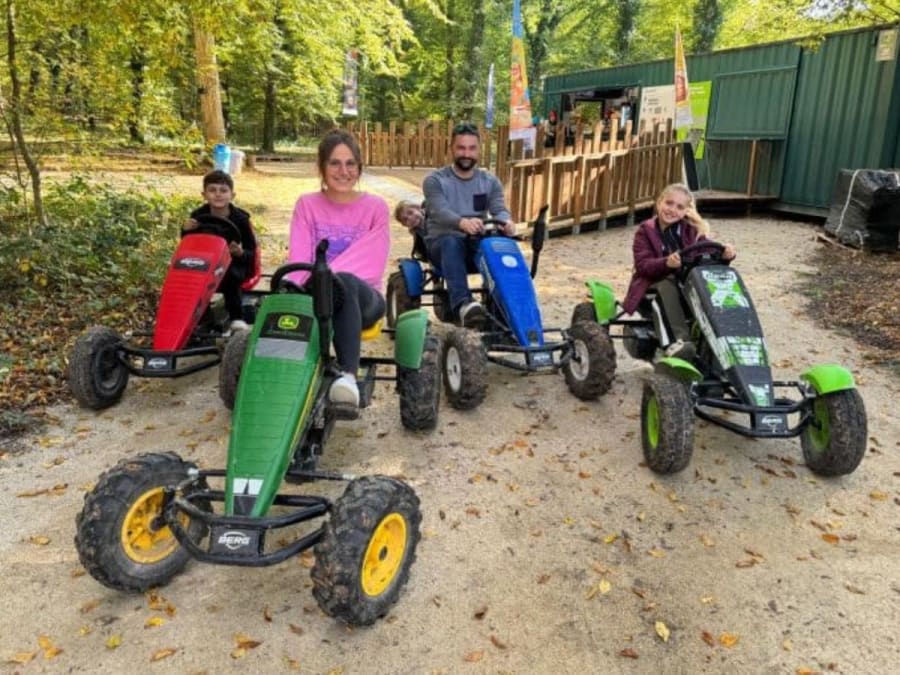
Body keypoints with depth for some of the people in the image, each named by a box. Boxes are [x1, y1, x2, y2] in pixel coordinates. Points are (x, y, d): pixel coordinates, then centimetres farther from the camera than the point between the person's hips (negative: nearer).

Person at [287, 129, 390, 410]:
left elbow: (371, 265, -7)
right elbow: (298, 260, -2)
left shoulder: (375, 207, 3)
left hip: (363, 297, -1)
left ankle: (348, 376, -52)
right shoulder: (307, 205, 8)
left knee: (343, 283, -39)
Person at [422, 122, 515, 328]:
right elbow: (440, 212, -19)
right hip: (442, 242, -2)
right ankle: (462, 304, -59)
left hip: (477, 243, 3)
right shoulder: (435, 181, 1)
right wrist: (463, 222, -43)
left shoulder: (490, 181, 12)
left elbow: (499, 209, -6)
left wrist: (506, 222, -33)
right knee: (453, 243, -40)